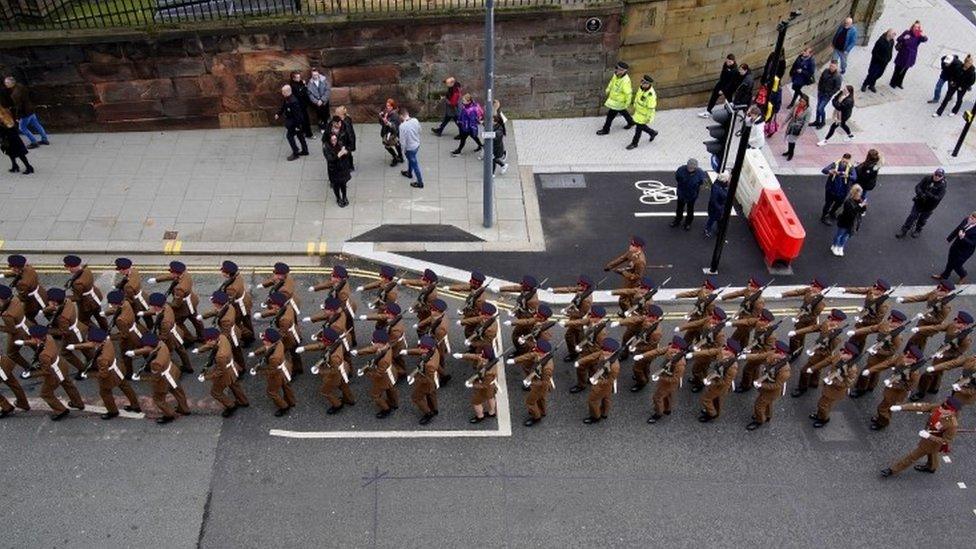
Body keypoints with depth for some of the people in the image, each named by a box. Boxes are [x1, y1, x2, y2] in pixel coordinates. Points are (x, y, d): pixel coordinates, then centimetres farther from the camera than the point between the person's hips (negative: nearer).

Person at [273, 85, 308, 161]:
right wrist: (278, 114, 4)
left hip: (294, 122, -10)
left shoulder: (293, 101, -30)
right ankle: (305, 151, 30)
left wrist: (298, 125, -24)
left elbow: (297, 114, -27)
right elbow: (283, 107, 17)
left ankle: (295, 153, 4)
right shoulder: (286, 99, -1)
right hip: (290, 120, 10)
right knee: (300, 135, 18)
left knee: (289, 135, -4)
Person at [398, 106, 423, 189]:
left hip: (410, 148, -7)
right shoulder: (415, 120, -13)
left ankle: (420, 183, 26)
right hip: (417, 144, 7)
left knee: (414, 164, 11)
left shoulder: (402, 126, -31)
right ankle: (409, 173, 57)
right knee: (410, 159, 32)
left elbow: (403, 141, -24)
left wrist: (404, 150, -7)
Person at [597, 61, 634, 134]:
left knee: (610, 115, 6)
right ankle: (631, 122, 51)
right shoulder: (617, 74, -14)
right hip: (614, 97, 8)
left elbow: (628, 93, -26)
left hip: (619, 101, -8)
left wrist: (627, 104, -17)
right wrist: (608, 89, 15)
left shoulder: (625, 81, -37)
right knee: (622, 111, 29)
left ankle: (605, 130, 26)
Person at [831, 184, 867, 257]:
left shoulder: (859, 201, -6)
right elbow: (851, 213, -37)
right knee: (839, 234, 17)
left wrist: (864, 207, -20)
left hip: (852, 223, 7)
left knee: (846, 236, 23)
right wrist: (859, 207, -41)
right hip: (845, 223, -7)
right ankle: (835, 247, 38)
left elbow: (861, 212, 0)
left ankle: (840, 248, 43)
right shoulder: (848, 202, -30)